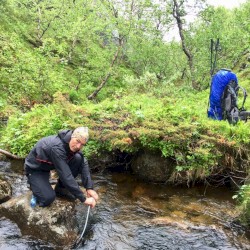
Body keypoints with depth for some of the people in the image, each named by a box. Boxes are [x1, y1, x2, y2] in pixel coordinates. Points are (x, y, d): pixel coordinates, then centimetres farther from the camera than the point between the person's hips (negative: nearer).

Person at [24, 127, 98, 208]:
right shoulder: (57, 147, -38)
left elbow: (84, 164, -11)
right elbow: (66, 176, -39)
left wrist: (89, 188, -22)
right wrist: (83, 199, -37)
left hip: (50, 164, 7)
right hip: (35, 169, -7)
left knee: (78, 159, -17)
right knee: (48, 199, -27)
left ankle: (60, 189, 0)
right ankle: (34, 184, 6)